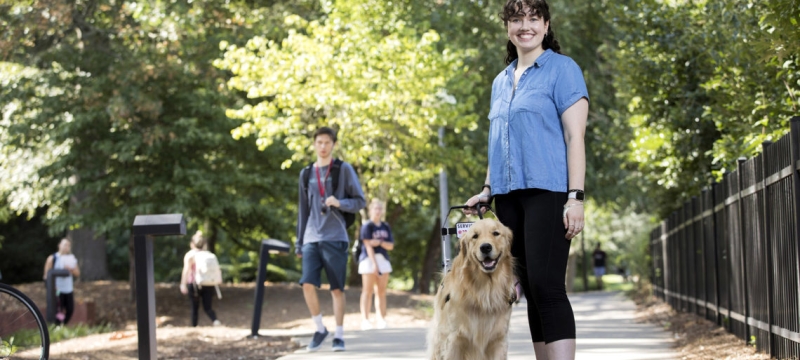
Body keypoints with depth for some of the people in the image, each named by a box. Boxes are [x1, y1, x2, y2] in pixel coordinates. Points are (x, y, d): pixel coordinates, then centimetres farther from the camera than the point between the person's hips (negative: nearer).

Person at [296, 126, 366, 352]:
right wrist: (299, 243, 15)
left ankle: (339, 335, 7)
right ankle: (320, 329, 6)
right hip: (312, 238, 3)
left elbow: (360, 201, 2)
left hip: (335, 238, -3)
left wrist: (339, 203, -17)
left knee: (337, 288, -2)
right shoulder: (307, 174, 14)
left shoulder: (344, 170, 4)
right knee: (308, 284, -11)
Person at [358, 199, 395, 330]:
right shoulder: (367, 226, -4)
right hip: (369, 260, -6)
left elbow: (391, 246, 8)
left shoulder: (386, 227, 13)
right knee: (368, 291, -7)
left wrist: (380, 242, -12)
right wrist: (374, 264, -18)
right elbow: (368, 246, -12)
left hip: (383, 260, 6)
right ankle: (365, 319, -9)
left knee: (382, 291, 4)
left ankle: (381, 319, 6)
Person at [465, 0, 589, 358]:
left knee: (546, 285, -17)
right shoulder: (501, 81, 19)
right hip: (509, 195, 7)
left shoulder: (562, 69, -1)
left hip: (546, 191, -7)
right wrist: (487, 189, 14)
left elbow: (575, 136, -7)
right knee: (530, 289, 6)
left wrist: (575, 196, -14)